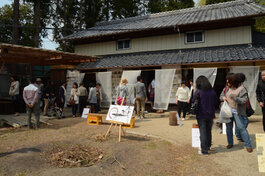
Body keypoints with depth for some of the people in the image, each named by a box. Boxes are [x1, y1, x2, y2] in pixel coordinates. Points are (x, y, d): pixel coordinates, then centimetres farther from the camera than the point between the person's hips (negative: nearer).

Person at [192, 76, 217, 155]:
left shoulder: (198, 92, -14)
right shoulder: (213, 91, -2)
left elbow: (193, 102, -8)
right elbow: (215, 102, 7)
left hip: (201, 115, -4)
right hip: (210, 115, 4)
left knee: (203, 132, 4)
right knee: (208, 131, 18)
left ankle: (204, 150, 8)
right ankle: (208, 147, 32)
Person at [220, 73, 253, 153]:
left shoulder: (241, 89, -8)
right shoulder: (228, 88, 9)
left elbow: (244, 100, -14)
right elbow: (221, 95, 17)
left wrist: (236, 98, -30)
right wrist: (223, 97, -6)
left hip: (237, 112, -5)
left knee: (241, 128, -6)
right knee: (229, 127, 11)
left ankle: (248, 145, 5)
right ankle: (230, 143, 26)